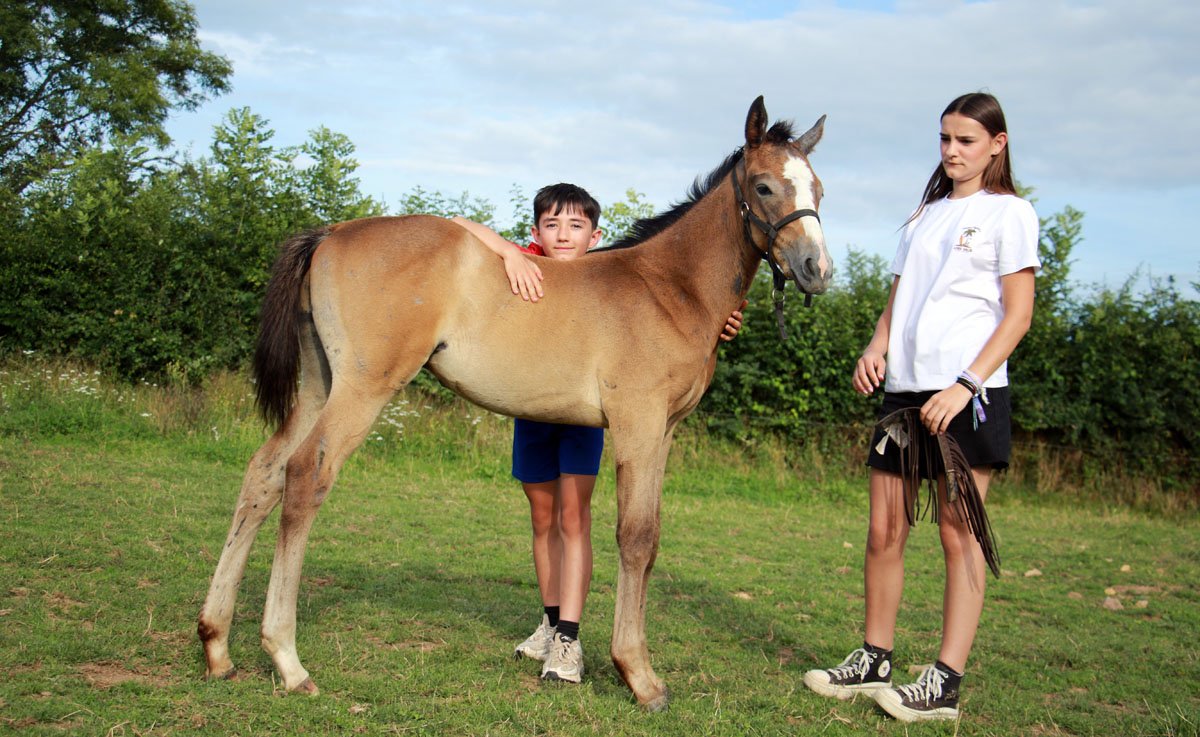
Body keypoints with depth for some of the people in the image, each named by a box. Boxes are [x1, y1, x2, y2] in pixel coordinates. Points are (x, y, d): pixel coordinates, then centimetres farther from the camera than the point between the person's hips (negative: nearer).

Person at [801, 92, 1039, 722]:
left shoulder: (1009, 213, 1)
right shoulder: (925, 215, 19)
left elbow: (1017, 316, -6)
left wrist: (966, 385, -17)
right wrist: (875, 349, -1)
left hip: (966, 392, -6)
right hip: (903, 388, 6)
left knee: (959, 534, -3)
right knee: (884, 532, 7)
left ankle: (945, 684, 1)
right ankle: (873, 662, 19)